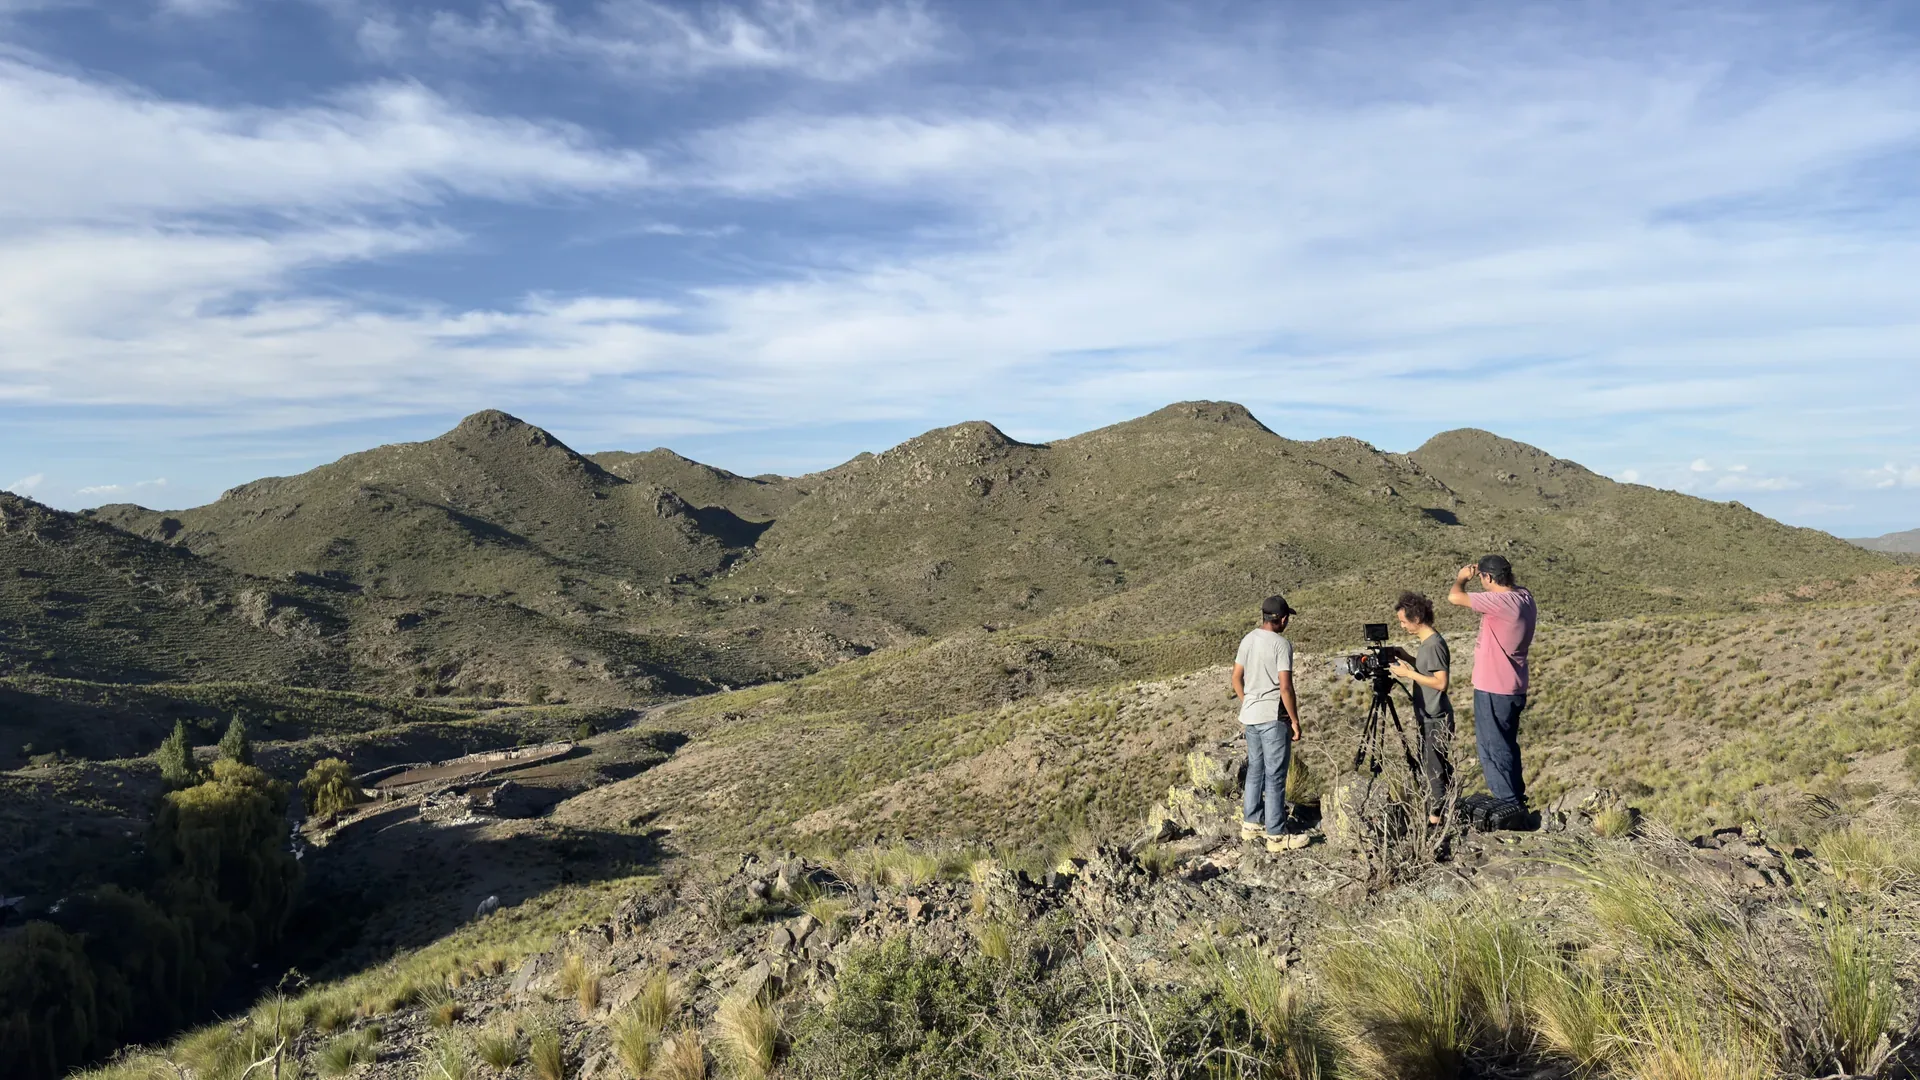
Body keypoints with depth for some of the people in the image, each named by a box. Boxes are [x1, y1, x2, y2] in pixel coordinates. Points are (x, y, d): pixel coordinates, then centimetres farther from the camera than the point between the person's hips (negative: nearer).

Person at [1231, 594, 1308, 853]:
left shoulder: (1248, 639, 7)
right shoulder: (1281, 644, -14)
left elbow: (1236, 678, 12)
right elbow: (1285, 688, -18)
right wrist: (1295, 720, -9)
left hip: (1249, 716, 7)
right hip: (1272, 717, -7)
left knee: (1255, 770, 17)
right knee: (1275, 776, -1)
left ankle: (1251, 823, 26)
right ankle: (1276, 835, 5)